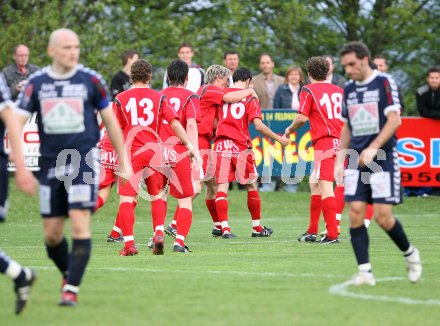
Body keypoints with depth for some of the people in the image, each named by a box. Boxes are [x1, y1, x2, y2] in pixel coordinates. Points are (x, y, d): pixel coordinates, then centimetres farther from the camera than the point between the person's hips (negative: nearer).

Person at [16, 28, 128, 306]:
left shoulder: (91, 80, -1)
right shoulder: (36, 83, 2)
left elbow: (111, 122, 7)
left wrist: (123, 163, 9)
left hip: (83, 160, -2)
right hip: (51, 164, 3)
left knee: (80, 226, -15)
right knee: (52, 234, 6)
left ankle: (72, 289, -11)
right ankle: (68, 274, 32)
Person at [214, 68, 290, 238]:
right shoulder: (250, 97, 1)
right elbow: (259, 126, -7)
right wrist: (279, 139, 2)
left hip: (221, 144, 2)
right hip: (241, 145, -2)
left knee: (222, 187, -1)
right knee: (252, 186, 12)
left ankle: (224, 228, -11)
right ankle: (257, 227, 21)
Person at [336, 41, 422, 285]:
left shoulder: (384, 83, -5)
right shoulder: (349, 90, 13)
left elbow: (394, 119, -12)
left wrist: (373, 149, -21)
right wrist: (340, 161, 14)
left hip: (383, 158, -5)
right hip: (356, 161, 5)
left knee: (383, 216, -10)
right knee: (356, 214, -7)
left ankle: (410, 254, 17)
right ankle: (365, 272, -5)